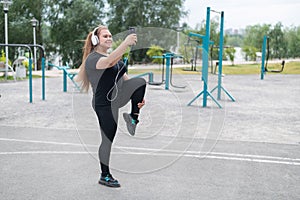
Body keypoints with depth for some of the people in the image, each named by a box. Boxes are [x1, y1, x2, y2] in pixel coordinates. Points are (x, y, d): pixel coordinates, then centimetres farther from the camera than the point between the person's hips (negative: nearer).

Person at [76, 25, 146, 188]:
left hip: (118, 98, 7)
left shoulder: (115, 57, 17)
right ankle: (105, 176, 19)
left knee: (140, 81, -19)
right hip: (104, 104, -7)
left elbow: (125, 79, 18)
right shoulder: (92, 58, -11)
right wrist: (126, 43, -46)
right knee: (107, 140, 1)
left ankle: (133, 117, -4)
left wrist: (138, 96, 4)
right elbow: (109, 62, -33)